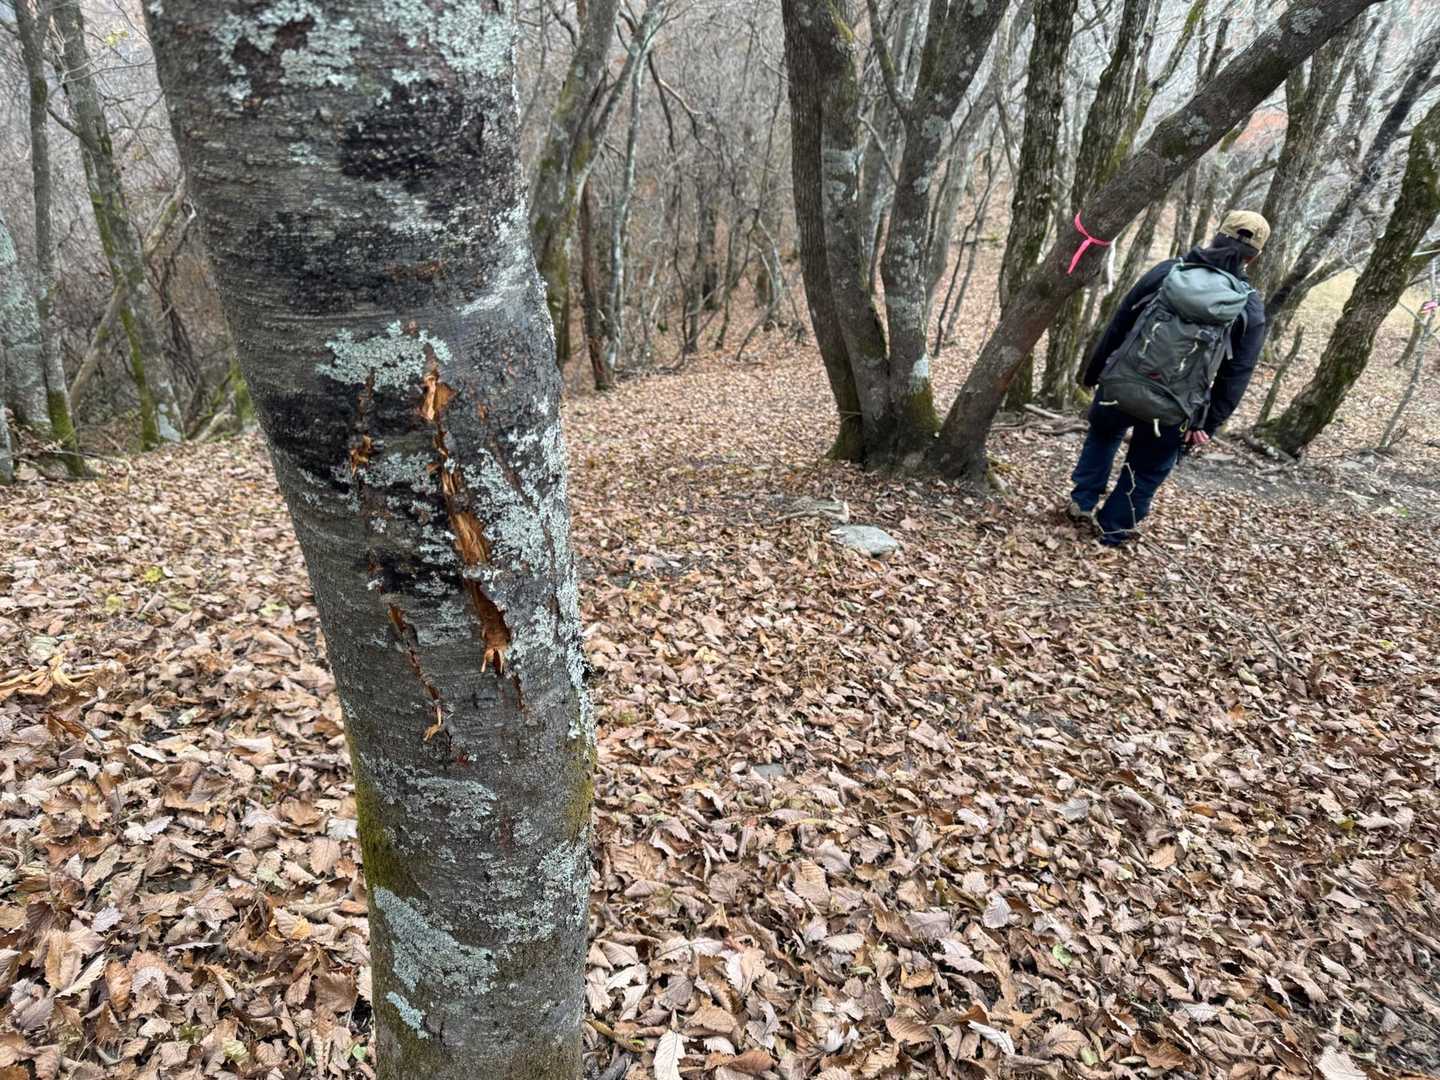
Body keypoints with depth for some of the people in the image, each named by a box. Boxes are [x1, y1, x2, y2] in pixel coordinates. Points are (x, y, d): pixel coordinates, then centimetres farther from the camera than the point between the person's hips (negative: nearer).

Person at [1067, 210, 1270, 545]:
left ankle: (1083, 502, 30)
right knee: (1147, 468, 20)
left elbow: (1119, 322, 1)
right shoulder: (1251, 309, -2)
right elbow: (1236, 376, -4)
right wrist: (1209, 424, 1)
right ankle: (1114, 528, 30)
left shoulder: (1167, 271, -3)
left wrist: (1093, 369, 11)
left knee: (1104, 434, 30)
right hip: (1172, 408, 0)